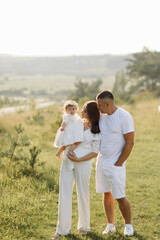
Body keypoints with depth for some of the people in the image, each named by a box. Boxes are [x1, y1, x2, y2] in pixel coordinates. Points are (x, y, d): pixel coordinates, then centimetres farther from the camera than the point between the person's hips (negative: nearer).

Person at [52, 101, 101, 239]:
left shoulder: (96, 131, -6)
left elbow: (95, 153, -8)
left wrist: (79, 159, -17)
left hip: (83, 163, -4)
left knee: (83, 194, 6)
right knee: (64, 194, 2)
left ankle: (84, 226, 24)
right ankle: (63, 229, 8)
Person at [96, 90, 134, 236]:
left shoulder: (124, 117, -14)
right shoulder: (101, 115, 5)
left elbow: (129, 143, -13)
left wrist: (118, 164, -12)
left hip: (115, 163, -6)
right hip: (101, 162, 6)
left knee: (120, 197, -4)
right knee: (107, 193, 10)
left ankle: (128, 225, 14)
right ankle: (110, 225, 20)